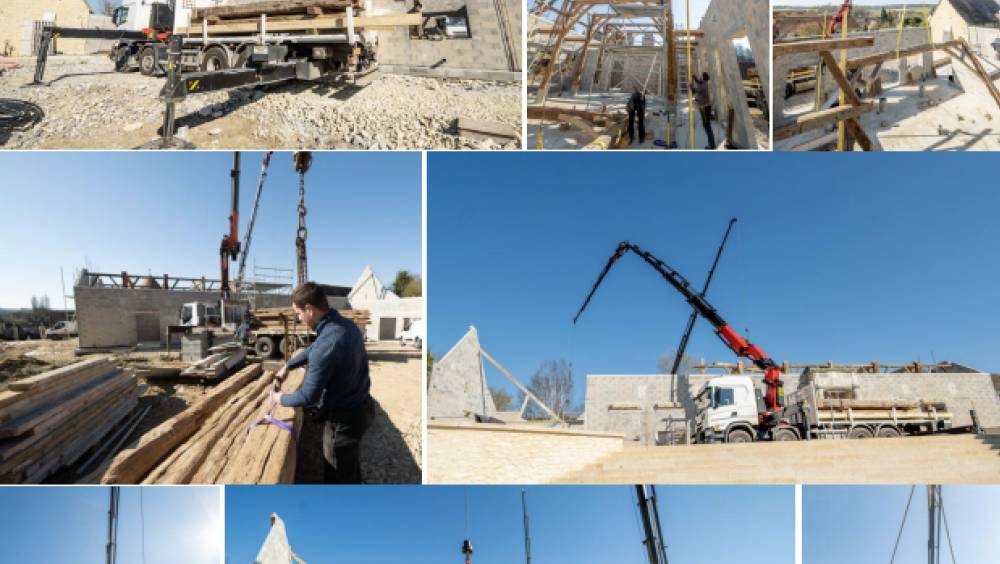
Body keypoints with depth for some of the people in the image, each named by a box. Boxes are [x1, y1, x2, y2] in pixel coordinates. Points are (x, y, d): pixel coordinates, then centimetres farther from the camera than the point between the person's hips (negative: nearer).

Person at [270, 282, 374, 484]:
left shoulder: (326, 344, -31)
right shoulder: (347, 325, -2)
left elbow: (308, 397, -22)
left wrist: (281, 399, -4)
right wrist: (287, 366, 18)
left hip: (343, 418, -8)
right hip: (360, 407, 8)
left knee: (338, 477, 12)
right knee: (351, 469, 27)